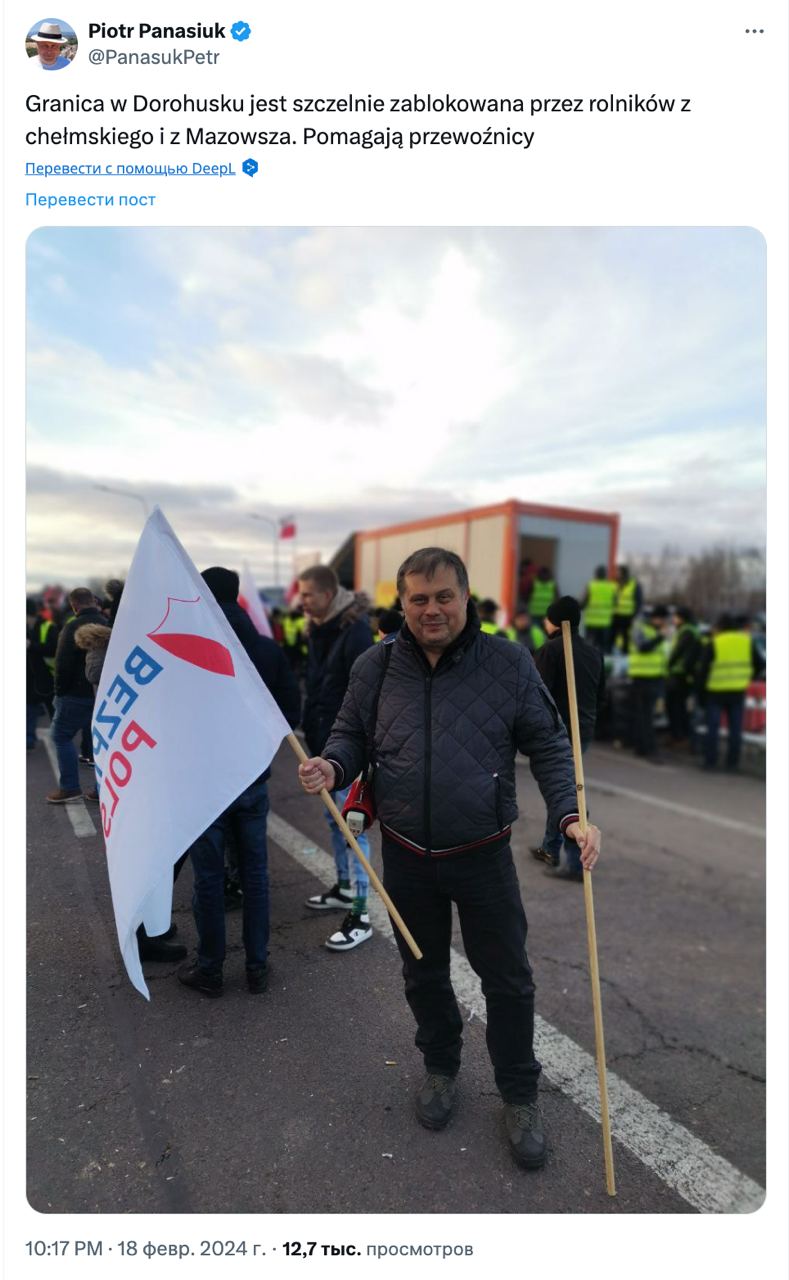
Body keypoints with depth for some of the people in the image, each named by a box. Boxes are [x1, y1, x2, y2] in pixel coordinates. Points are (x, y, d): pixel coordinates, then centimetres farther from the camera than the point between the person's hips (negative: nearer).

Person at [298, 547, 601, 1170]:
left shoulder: (509, 662, -10)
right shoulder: (375, 667, -4)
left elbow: (549, 744, -5)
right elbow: (351, 735, 7)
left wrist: (571, 815, -18)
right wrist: (332, 767, -15)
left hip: (484, 858, -1)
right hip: (406, 858, 2)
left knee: (508, 979, 14)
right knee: (424, 972, 22)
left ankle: (520, 1095, 39)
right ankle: (441, 1067, 49)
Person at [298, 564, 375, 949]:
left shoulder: (355, 630, -18)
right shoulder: (317, 629, 10)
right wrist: (309, 728, 12)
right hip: (325, 743, 9)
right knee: (334, 819, 19)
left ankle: (360, 914, 5)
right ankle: (345, 887, 36)